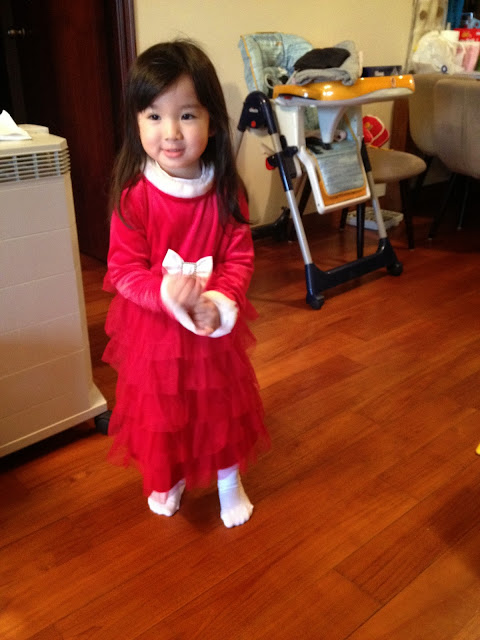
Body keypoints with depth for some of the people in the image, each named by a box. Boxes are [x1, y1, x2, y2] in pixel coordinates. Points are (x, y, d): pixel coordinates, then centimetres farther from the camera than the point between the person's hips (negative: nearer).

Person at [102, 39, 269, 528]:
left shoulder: (225, 192, -10)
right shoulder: (133, 196, -16)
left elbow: (240, 258, -7)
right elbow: (123, 269, -15)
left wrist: (219, 301, -25)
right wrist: (167, 294, -32)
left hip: (215, 327, 2)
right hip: (152, 329, -1)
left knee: (222, 406, 19)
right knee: (160, 412, 18)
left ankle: (228, 480, 46)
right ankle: (168, 479, 48)